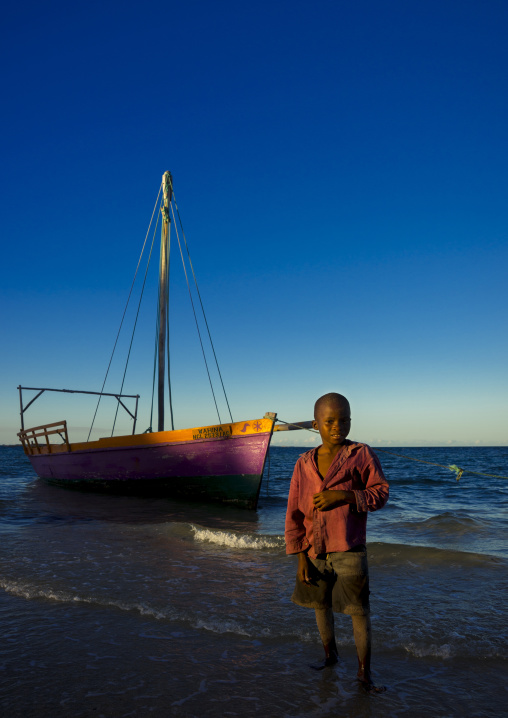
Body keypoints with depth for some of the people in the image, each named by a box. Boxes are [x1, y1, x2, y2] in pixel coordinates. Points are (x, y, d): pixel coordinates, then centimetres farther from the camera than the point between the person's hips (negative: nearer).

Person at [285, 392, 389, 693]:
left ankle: (364, 671, 23)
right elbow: (295, 513, 2)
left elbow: (381, 492, -6)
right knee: (320, 605, 19)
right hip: (314, 552, 3)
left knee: (359, 611, 3)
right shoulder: (304, 463, -1)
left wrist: (345, 496, -22)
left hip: (349, 551, -3)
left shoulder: (362, 454, -7)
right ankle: (330, 654, 42)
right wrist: (301, 556, -2)